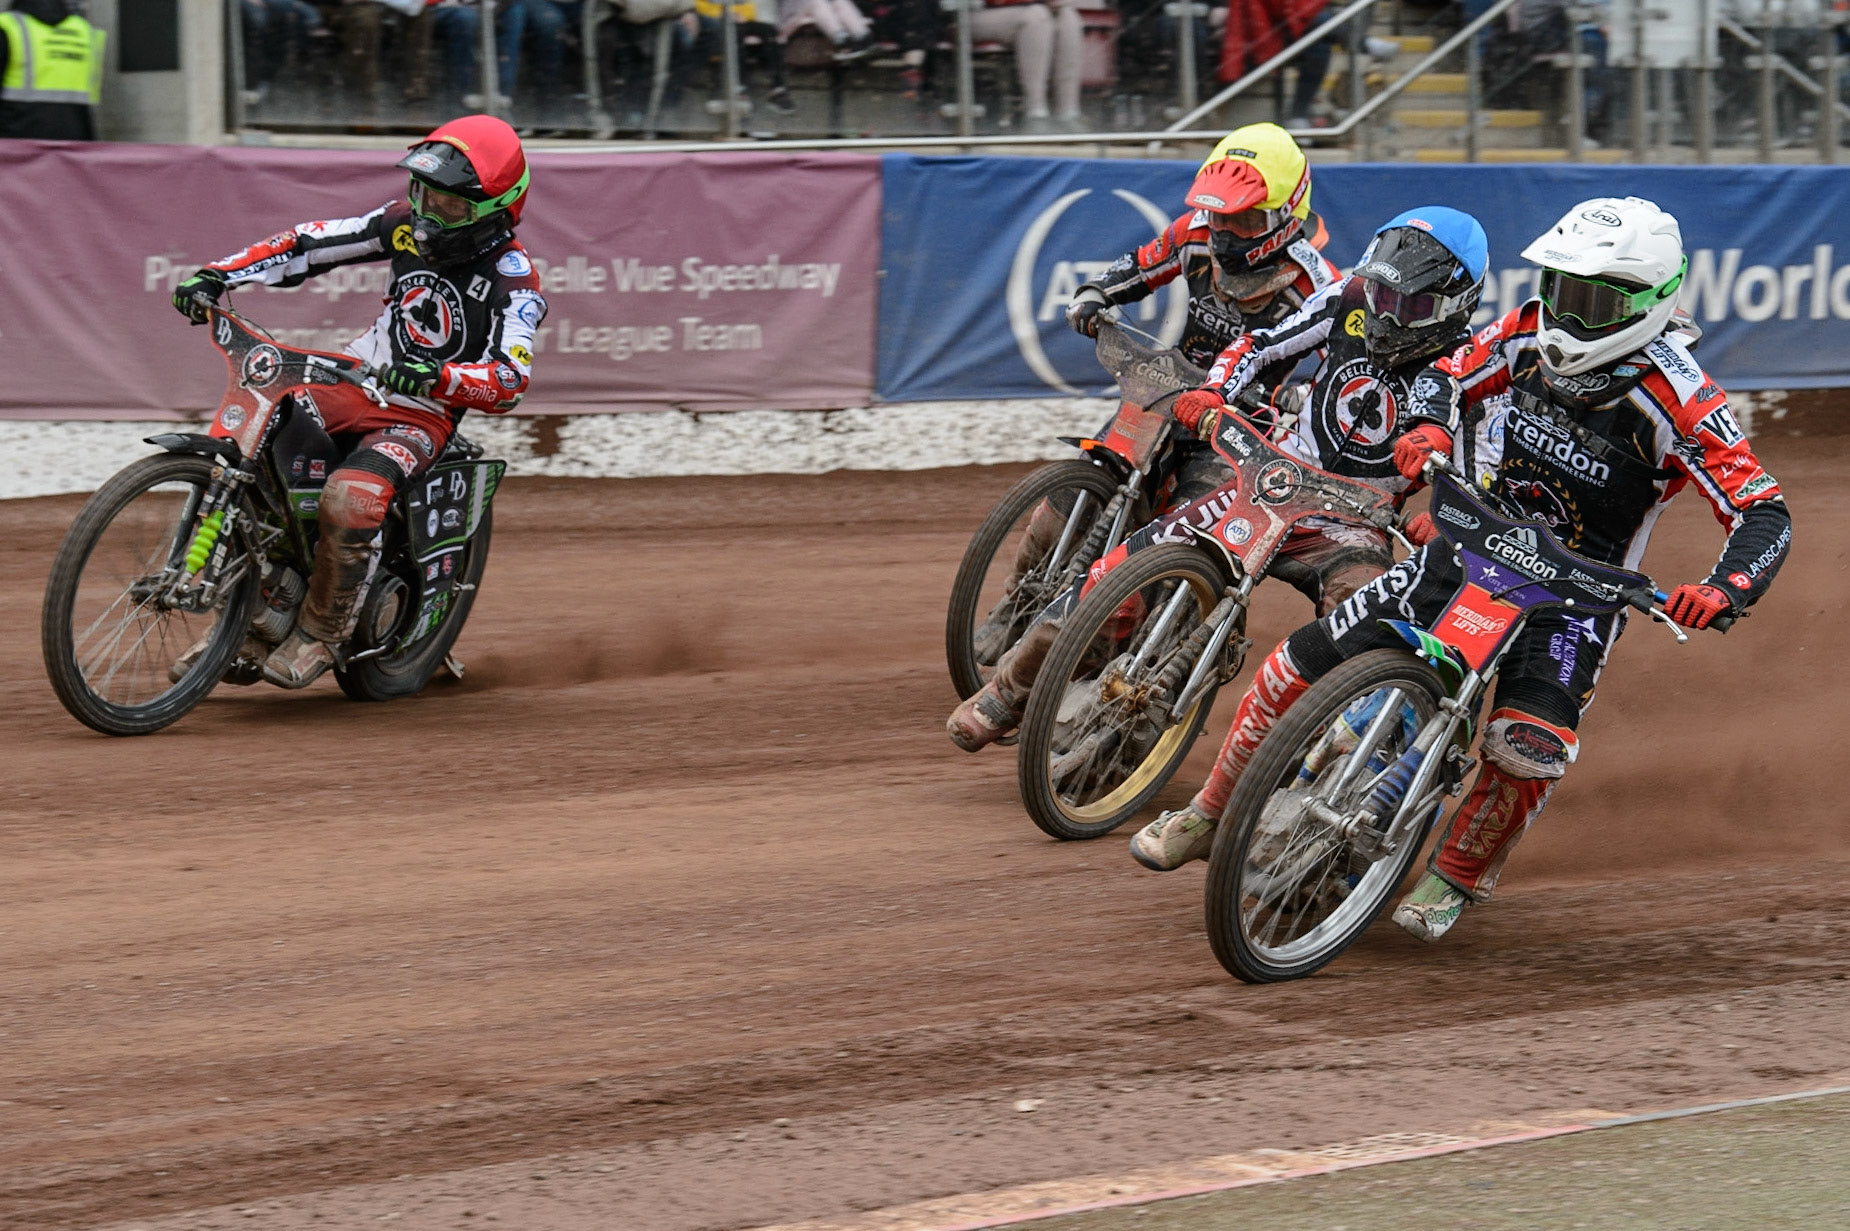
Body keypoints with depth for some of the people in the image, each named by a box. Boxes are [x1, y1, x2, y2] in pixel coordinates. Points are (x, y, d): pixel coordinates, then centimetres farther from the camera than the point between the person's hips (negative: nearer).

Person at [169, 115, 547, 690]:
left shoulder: (511, 279, -15)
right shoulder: (409, 223, 2)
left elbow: (510, 379, -27)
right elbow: (312, 243, 5)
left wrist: (438, 378, -46)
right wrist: (217, 275, -7)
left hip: (421, 415, -6)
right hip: (352, 384, 6)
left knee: (350, 500, -34)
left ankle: (322, 634, -10)